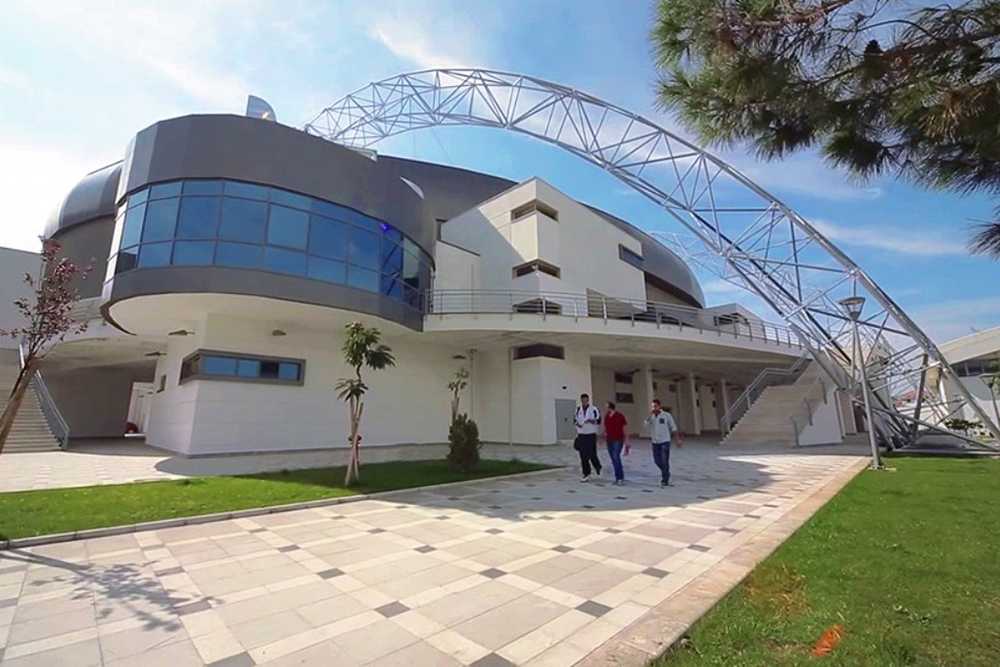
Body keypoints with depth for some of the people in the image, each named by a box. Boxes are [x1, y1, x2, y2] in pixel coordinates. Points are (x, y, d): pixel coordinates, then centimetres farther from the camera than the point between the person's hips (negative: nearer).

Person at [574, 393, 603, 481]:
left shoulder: (594, 409, -7)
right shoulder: (578, 409, 7)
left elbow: (598, 420, -11)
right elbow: (576, 419, 17)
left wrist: (591, 420, -28)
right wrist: (577, 424, -4)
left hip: (591, 435, -4)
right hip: (581, 435, 4)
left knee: (592, 454, -3)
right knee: (583, 455, 3)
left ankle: (597, 467, 28)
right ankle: (586, 474, 13)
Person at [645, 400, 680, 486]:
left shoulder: (667, 415, -6)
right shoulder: (651, 416, 3)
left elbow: (673, 428, -1)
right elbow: (646, 424, -15)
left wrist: (678, 439, -3)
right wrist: (650, 414, -20)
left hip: (665, 441, -4)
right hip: (655, 442, 4)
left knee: (664, 461, -5)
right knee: (657, 460, 10)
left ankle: (665, 480, 7)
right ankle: (665, 473, 36)